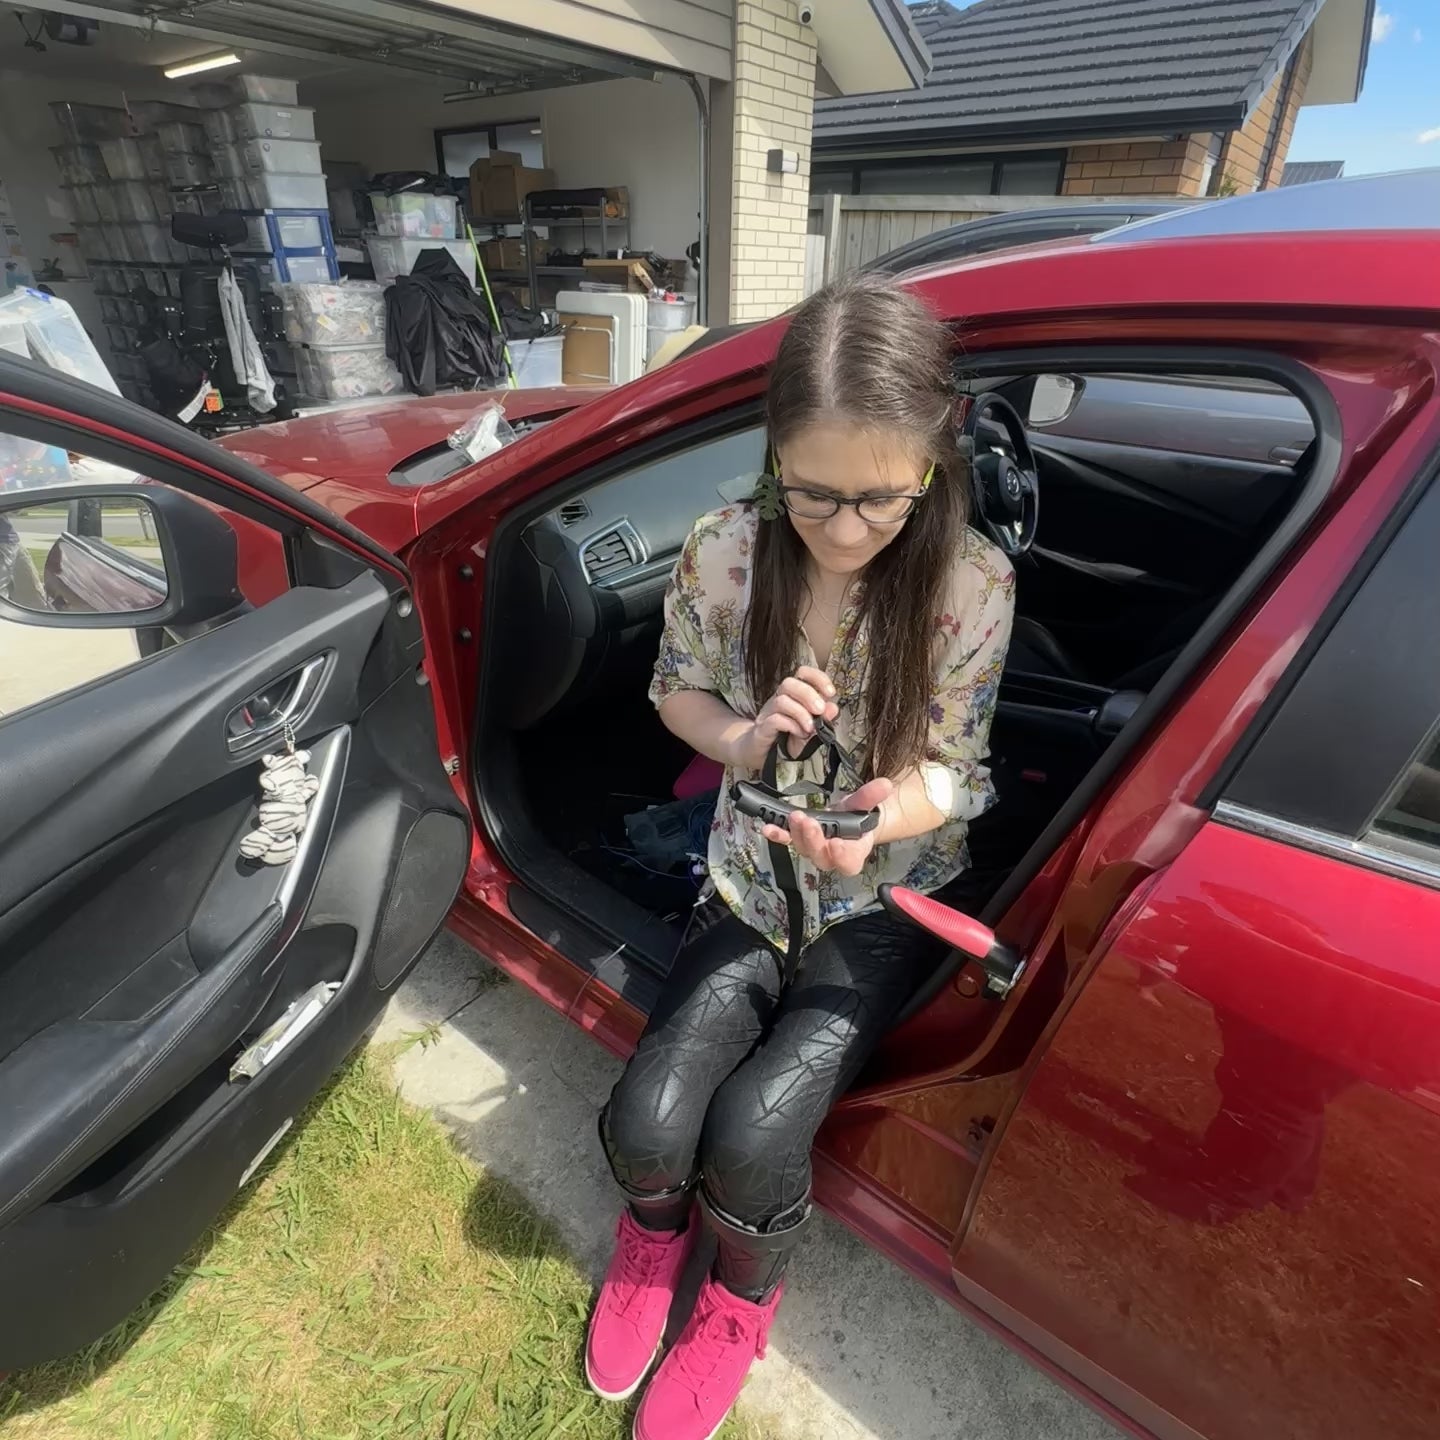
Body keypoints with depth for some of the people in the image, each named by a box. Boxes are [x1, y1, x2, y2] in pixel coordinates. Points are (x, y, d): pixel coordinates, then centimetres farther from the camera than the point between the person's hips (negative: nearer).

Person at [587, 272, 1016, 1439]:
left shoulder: (974, 587, -17)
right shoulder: (726, 554, -13)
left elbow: (950, 771, -9)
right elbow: (676, 690, 3)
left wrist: (873, 822, -32)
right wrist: (745, 740, -19)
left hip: (887, 897, -1)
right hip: (759, 879, 2)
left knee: (751, 1135, -17)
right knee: (647, 1125, -13)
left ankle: (743, 1298, 24)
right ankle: (657, 1228, 30)